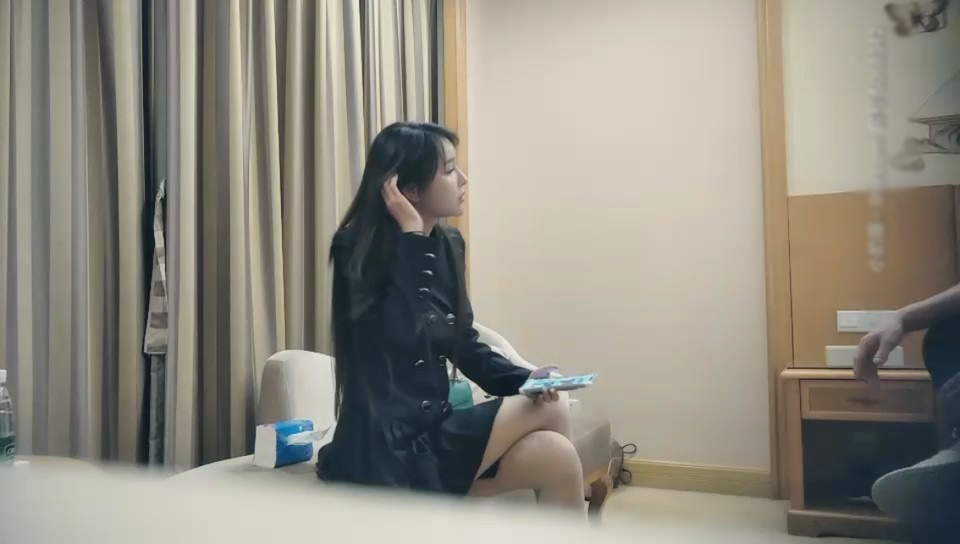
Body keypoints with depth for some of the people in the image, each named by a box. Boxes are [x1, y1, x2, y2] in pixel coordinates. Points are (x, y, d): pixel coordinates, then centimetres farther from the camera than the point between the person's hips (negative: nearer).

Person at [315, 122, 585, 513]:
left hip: (433, 428, 7)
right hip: (387, 450, -7)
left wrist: (524, 380, -6)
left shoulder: (448, 246, 8)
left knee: (555, 454, -14)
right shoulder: (358, 250, -14)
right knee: (551, 411, -13)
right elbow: (405, 336, -29)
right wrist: (412, 235, -24)